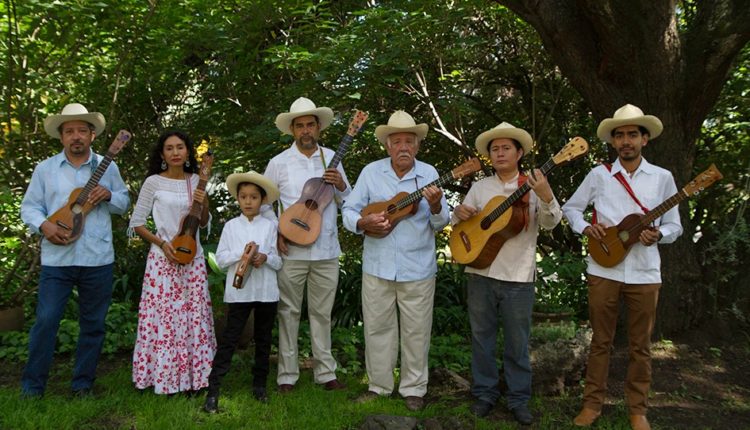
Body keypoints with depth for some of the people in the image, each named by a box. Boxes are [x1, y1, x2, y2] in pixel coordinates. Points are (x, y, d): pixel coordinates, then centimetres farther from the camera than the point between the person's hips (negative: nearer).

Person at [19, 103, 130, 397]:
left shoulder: (107, 167, 8)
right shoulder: (45, 168, 6)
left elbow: (125, 204, 12)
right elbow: (29, 206, 7)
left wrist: (109, 195, -10)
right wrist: (44, 225, -13)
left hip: (98, 260, 1)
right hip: (56, 259, -1)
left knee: (93, 323, 8)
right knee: (46, 320, -2)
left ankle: (83, 383, 22)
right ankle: (32, 385, 14)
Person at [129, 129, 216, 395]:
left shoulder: (196, 181, 8)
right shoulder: (153, 182, -2)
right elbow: (136, 223, 0)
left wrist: (204, 205, -6)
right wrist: (162, 243, -12)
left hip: (193, 258, 4)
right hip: (163, 257, -3)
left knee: (194, 315, 4)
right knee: (164, 316, -3)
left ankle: (192, 376, 15)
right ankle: (164, 378, 9)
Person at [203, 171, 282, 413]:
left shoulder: (270, 226, 3)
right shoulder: (231, 226, 2)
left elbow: (279, 261, 3)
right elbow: (220, 259, -2)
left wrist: (265, 258, -18)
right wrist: (242, 253, -17)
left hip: (266, 291, 2)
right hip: (239, 291, -1)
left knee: (263, 340, 12)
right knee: (229, 340, -1)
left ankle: (259, 385, 26)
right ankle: (213, 390, 2)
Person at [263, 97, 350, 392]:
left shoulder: (331, 158, 6)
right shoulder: (279, 162, -1)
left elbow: (350, 199, 11)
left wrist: (340, 184, -10)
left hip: (327, 250, 2)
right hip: (292, 250, -2)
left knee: (322, 312, 10)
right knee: (289, 312, 5)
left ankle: (325, 372, 21)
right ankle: (287, 375, 16)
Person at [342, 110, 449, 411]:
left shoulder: (428, 174, -1)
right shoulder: (371, 172, 1)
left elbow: (440, 224, -1)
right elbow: (349, 211, 2)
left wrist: (435, 207, -23)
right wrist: (364, 223, -19)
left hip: (418, 269, -1)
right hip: (377, 266, 1)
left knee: (416, 331, 8)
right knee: (377, 327, 11)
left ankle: (413, 389, 25)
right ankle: (379, 385, 29)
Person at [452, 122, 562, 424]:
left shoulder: (533, 186, -1)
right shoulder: (480, 187, 8)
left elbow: (551, 223, -12)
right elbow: (461, 223, 15)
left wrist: (546, 196, -32)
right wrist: (459, 213, -9)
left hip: (518, 277, -3)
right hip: (481, 273, 3)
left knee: (517, 342, 7)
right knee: (482, 336, 11)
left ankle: (518, 399, 21)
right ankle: (485, 393, 26)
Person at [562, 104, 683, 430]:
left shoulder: (662, 177, 1)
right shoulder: (598, 175, 1)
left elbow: (674, 226, 4)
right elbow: (570, 207, 11)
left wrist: (658, 235, -17)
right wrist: (585, 228, -9)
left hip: (645, 273, 0)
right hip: (603, 270, 0)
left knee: (640, 345, 10)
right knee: (601, 340, 9)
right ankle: (593, 402, 22)